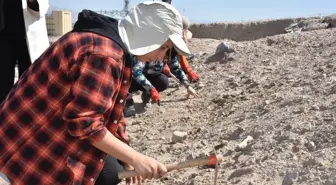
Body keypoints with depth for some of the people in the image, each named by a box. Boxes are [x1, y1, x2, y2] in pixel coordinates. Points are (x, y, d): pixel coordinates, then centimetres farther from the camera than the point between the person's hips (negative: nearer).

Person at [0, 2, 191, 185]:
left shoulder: (115, 47, 7)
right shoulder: (104, 53, -27)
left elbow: (110, 113, 11)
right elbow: (84, 124, -29)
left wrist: (128, 160, 10)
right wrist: (136, 158, -22)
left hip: (57, 138, 10)